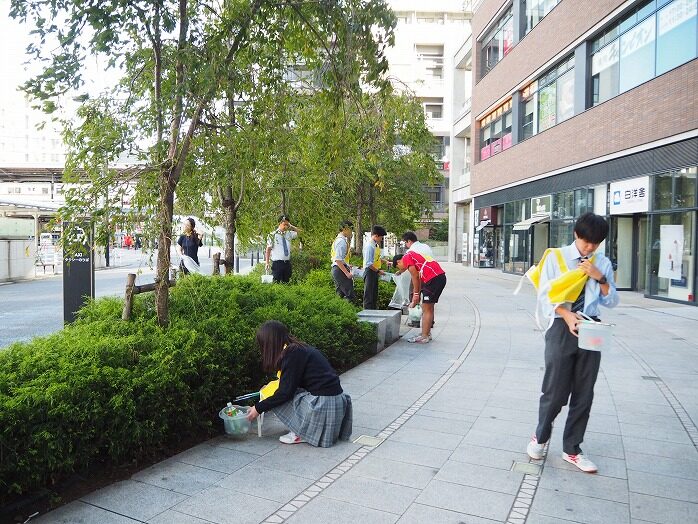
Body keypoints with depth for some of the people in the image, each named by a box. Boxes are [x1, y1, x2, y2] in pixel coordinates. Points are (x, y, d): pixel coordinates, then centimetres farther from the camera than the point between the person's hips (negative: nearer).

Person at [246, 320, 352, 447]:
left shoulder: (292, 353, -15)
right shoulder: (299, 348, 13)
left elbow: (285, 393, -14)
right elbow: (290, 386, 23)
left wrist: (258, 408, -3)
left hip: (322, 402, -9)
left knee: (277, 401, -2)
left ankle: (300, 434, 3)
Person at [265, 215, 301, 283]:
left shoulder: (289, 233, 9)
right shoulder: (273, 235, -4)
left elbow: (299, 231, 21)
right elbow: (268, 249, -4)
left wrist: (291, 226, 6)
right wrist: (267, 262, -11)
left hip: (287, 262, 5)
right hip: (277, 262, -5)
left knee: (286, 282, 8)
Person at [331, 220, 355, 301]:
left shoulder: (339, 239, 17)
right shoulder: (342, 241, -15)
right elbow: (338, 260, -22)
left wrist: (347, 266, 23)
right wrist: (347, 273, -24)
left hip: (336, 269, 11)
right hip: (340, 270, -11)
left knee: (341, 294, 13)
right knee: (349, 295, -13)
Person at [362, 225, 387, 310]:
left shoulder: (376, 245, 10)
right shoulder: (369, 246, -19)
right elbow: (368, 264, -23)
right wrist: (378, 271, -18)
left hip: (375, 272, 10)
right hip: (370, 272, -10)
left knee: (374, 295, 16)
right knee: (369, 296, -3)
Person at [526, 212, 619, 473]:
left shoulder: (603, 264, 9)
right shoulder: (556, 257, -2)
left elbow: (611, 301, 10)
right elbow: (545, 296, -7)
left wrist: (600, 278, -8)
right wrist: (566, 315, -24)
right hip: (562, 328, -3)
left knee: (584, 393, 9)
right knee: (555, 391, 1)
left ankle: (571, 449, 25)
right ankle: (541, 437, 27)